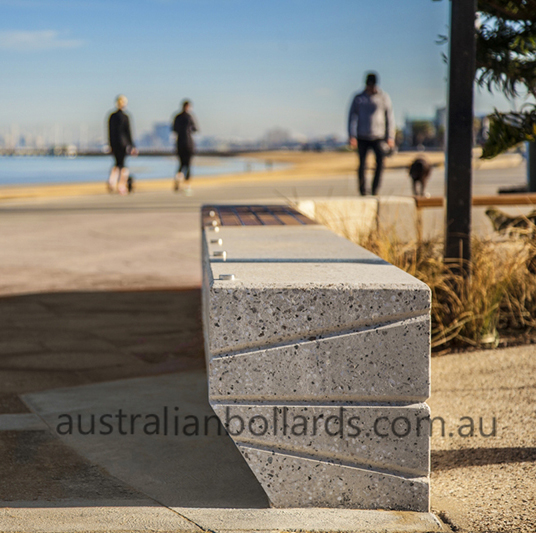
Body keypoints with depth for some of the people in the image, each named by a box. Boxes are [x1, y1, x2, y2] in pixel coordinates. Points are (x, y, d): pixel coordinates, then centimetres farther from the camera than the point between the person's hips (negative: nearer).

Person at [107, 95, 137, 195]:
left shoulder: (112, 116, 5)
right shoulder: (125, 117, -10)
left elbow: (110, 132, 9)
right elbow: (128, 132, -9)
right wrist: (131, 146, -4)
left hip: (114, 143, 5)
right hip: (123, 143, -5)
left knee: (117, 163, 16)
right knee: (122, 164, 3)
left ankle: (112, 181, -6)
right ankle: (121, 186, 2)